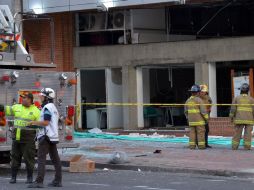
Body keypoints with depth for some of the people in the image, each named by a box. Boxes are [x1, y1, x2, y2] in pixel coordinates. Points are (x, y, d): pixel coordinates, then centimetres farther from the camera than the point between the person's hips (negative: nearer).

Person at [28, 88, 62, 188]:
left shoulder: (47, 107, -12)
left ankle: (39, 181, -18)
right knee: (55, 158, 9)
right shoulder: (53, 107, 18)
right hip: (53, 136, 10)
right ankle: (58, 180, 11)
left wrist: (34, 123, -8)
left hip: (46, 136, -10)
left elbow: (46, 122, -20)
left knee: (41, 158, -12)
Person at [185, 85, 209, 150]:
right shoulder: (199, 100, -13)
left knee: (192, 133, 7)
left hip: (191, 120, 5)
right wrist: (207, 118, -5)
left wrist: (188, 118, 25)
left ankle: (192, 145, 3)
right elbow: (203, 110, -16)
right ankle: (201, 145, -3)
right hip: (199, 120, -5)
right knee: (200, 133, -1)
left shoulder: (188, 100, 6)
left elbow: (186, 111, 13)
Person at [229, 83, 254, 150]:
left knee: (237, 133, 4)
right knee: (248, 133, 1)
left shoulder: (236, 98, 0)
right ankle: (247, 146, -4)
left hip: (239, 119, 0)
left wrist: (231, 118, 6)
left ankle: (234, 146, 2)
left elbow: (233, 109, -2)